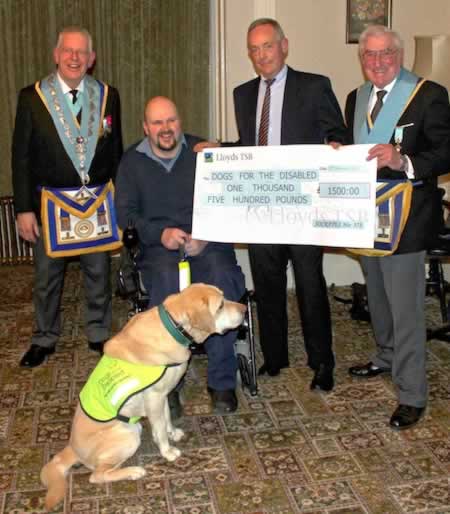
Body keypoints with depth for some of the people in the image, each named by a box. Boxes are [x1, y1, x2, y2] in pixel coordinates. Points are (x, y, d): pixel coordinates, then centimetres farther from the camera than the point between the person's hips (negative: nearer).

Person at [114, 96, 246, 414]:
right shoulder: (132, 161, 11)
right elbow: (125, 213, 4)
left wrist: (206, 238, -15)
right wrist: (160, 233, -14)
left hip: (208, 243, 0)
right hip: (158, 246, 0)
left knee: (221, 278, -31)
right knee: (166, 280, -34)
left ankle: (222, 382, -20)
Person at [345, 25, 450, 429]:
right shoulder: (355, 99, 12)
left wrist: (405, 162, -31)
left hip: (405, 217, -7)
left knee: (406, 309, -5)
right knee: (378, 298, 22)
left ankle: (412, 396, 6)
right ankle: (387, 357, 43)